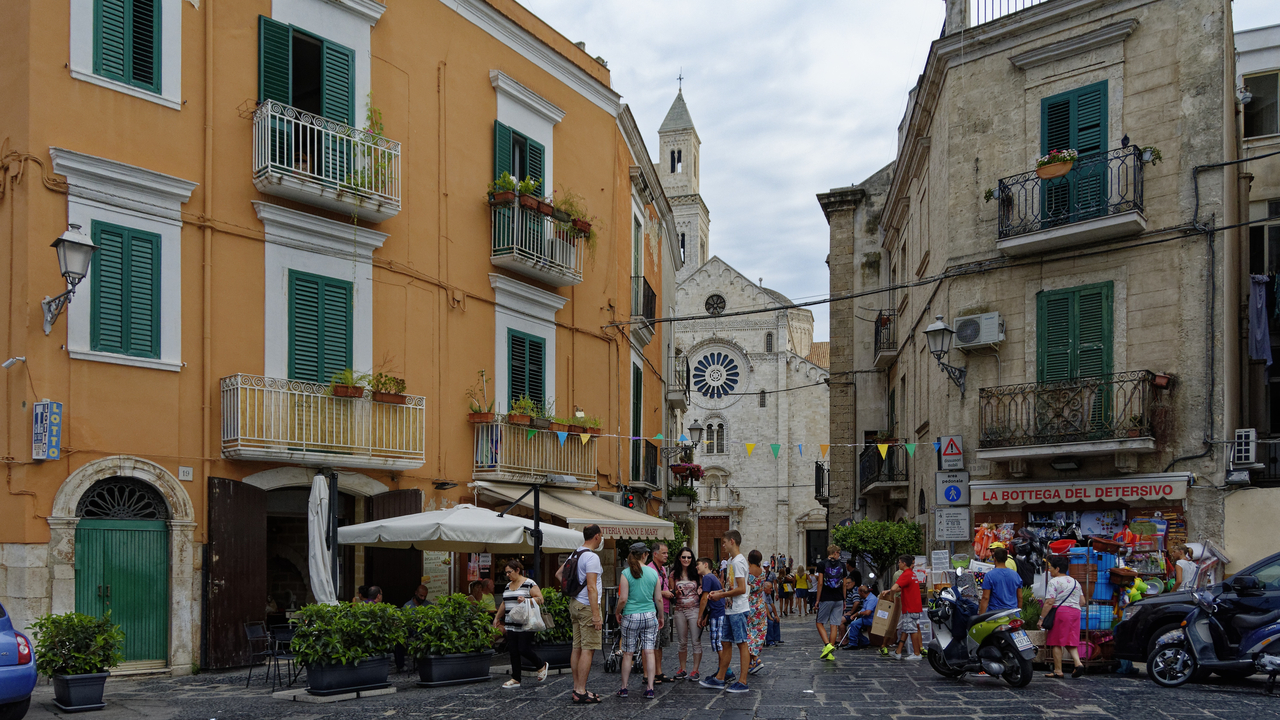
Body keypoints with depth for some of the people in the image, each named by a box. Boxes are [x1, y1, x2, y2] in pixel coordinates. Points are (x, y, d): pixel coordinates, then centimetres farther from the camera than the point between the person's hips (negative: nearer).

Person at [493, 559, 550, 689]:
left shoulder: (529, 584, -6)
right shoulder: (508, 586, 17)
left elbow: (540, 599, -11)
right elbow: (504, 604, 27)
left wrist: (526, 600, -25)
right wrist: (497, 617, 27)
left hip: (525, 626, -7)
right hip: (511, 626, 7)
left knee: (524, 649, -9)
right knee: (513, 652, 5)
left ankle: (542, 666, 16)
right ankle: (515, 679, 11)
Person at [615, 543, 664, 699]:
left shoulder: (626, 573, -7)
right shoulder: (653, 572, 1)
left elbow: (623, 599, -10)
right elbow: (659, 599, 4)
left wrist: (618, 613, 8)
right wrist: (661, 616, 18)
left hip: (631, 616, -2)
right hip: (650, 616, 2)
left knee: (628, 654, 6)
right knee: (649, 652, 4)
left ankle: (623, 688, 14)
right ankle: (649, 689, 3)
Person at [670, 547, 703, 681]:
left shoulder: (696, 573, 3)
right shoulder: (674, 574, 6)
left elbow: (702, 587, 11)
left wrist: (700, 591, -11)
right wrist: (676, 593, -11)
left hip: (694, 609, -1)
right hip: (679, 610, 2)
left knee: (696, 641, -2)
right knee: (683, 642, 9)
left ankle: (695, 670, 5)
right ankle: (682, 669, 18)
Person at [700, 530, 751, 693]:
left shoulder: (738, 561, -16)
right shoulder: (731, 560, 16)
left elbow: (741, 589, -22)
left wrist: (721, 595, -15)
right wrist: (720, 592, 9)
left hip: (738, 610, -10)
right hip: (730, 609, 10)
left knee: (742, 643, -5)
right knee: (726, 643, 14)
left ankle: (743, 682, -1)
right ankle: (720, 679, 21)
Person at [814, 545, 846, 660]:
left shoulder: (822, 564, -4)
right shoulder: (842, 565, 6)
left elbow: (820, 583, -8)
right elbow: (844, 584, 9)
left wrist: (818, 600, -2)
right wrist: (844, 600, 18)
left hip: (826, 599, -3)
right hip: (838, 599, 3)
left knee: (820, 623, 7)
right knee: (834, 625, 4)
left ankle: (827, 645, -14)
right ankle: (830, 654, 4)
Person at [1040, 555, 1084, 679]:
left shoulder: (1054, 582, -7)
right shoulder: (1075, 582, 16)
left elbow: (1049, 602, -14)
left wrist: (1042, 618, -11)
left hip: (1060, 611, -7)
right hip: (1075, 612, 7)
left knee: (1056, 643, -1)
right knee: (1070, 641, 11)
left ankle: (1058, 671, 0)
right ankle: (1078, 663, -10)